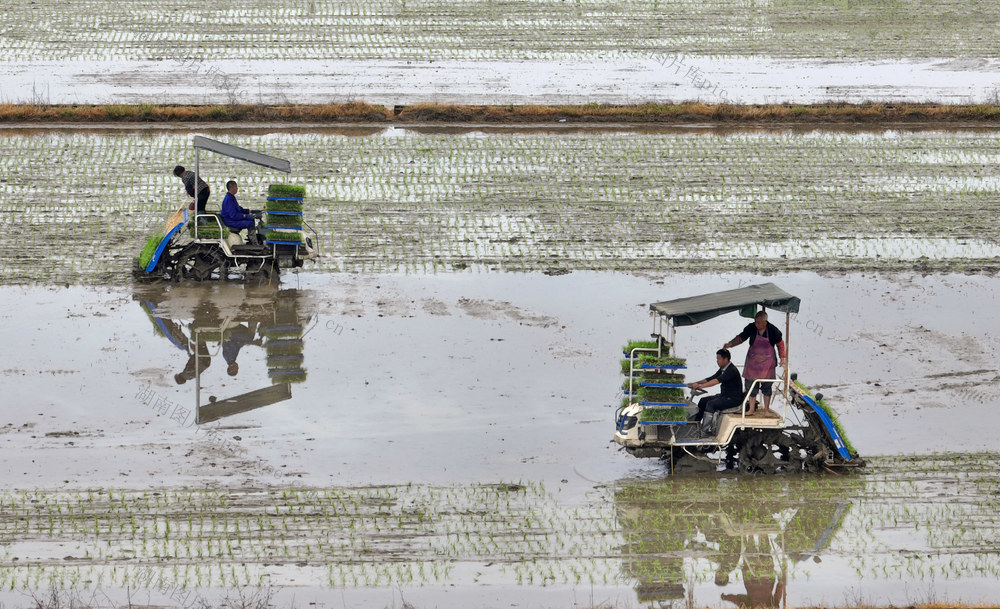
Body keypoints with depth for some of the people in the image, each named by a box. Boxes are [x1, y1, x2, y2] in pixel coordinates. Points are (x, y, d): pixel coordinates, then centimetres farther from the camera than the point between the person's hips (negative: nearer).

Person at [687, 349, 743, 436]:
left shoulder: (732, 370, -21)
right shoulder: (723, 369, 10)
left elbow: (717, 380, -31)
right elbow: (711, 378, 10)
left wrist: (700, 386, -37)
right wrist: (696, 383, -1)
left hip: (733, 399, -10)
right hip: (724, 396, 10)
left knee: (711, 404, -24)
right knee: (703, 400, 6)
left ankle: (705, 431, -23)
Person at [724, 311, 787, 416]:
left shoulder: (772, 330, -13)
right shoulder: (751, 328, -9)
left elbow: (780, 344, 0)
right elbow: (741, 337, 1)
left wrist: (783, 358, -2)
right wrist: (730, 344, -12)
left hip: (767, 362, -2)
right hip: (753, 360, 2)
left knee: (766, 386, 2)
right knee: (751, 384, 2)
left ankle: (766, 409, 14)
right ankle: (751, 408, 12)